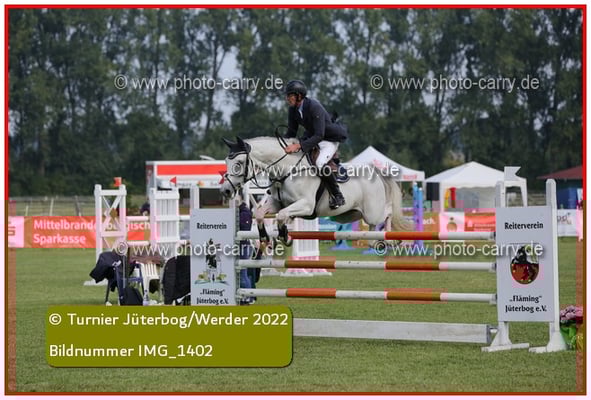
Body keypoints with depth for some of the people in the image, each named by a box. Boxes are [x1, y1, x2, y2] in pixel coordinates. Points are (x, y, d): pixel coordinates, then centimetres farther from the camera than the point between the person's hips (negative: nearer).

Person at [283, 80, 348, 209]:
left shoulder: (314, 107, -31)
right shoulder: (293, 109, -8)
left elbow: (319, 135, -35)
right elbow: (291, 132, 2)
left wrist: (299, 145, -41)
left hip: (329, 139, -8)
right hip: (311, 137, 8)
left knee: (320, 164, -32)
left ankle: (338, 196, -18)